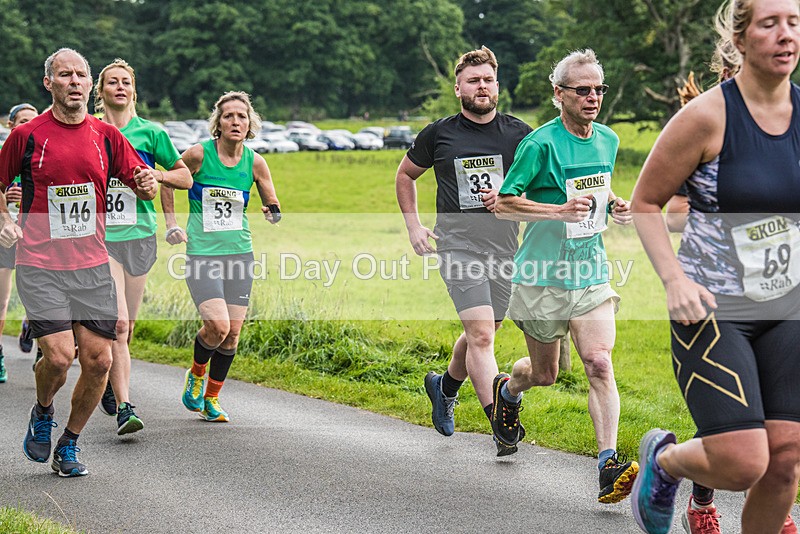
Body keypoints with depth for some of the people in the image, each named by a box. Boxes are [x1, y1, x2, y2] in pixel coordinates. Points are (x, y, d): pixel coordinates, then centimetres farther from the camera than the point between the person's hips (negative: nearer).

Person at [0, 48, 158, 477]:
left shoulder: (105, 135, 6)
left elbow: (142, 185, 10)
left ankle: (68, 447, 19)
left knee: (98, 360, -1)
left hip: (92, 265, 3)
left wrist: (147, 183, -12)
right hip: (39, 265, -3)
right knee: (59, 356, -17)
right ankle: (42, 414, 17)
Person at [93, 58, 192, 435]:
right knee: (117, 322, -15)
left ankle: (107, 380, 36)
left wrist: (155, 175, -8)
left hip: (140, 236, 2)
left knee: (126, 325, 9)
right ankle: (123, 408, -17)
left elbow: (185, 178, 8)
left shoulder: (150, 132, 3)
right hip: (101, 237, -2)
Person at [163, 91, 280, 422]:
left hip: (239, 253, 4)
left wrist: (273, 213, -10)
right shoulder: (199, 154, -8)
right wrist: (171, 224, 4)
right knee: (218, 325, -19)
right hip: (201, 253, -4)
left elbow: (272, 206, 12)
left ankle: (211, 398, 23)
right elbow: (167, 183, 9)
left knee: (233, 333, 2)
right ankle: (196, 375, 13)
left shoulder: (254, 162, 1)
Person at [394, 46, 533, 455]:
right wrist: (413, 226, 8)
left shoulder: (518, 134, 4)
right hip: (457, 245, -3)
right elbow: (405, 175, 18)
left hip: (504, 246, 3)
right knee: (481, 335, -16)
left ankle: (445, 386, 45)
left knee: (481, 333, 16)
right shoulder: (439, 134, 2)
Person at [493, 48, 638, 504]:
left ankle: (609, 465, -16)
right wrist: (560, 211, -24)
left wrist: (615, 208, 3)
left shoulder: (608, 140, 7)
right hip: (543, 275, -4)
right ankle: (507, 390, 47)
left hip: (591, 273, 4)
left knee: (599, 363, -14)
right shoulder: (540, 144, -14)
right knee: (544, 373, 11)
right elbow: (503, 203, -13)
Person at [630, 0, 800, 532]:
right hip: (712, 309, -5)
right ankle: (663, 459, 21)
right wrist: (674, 279, -17)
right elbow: (645, 203, -4)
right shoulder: (707, 115, -13)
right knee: (743, 463, -13)